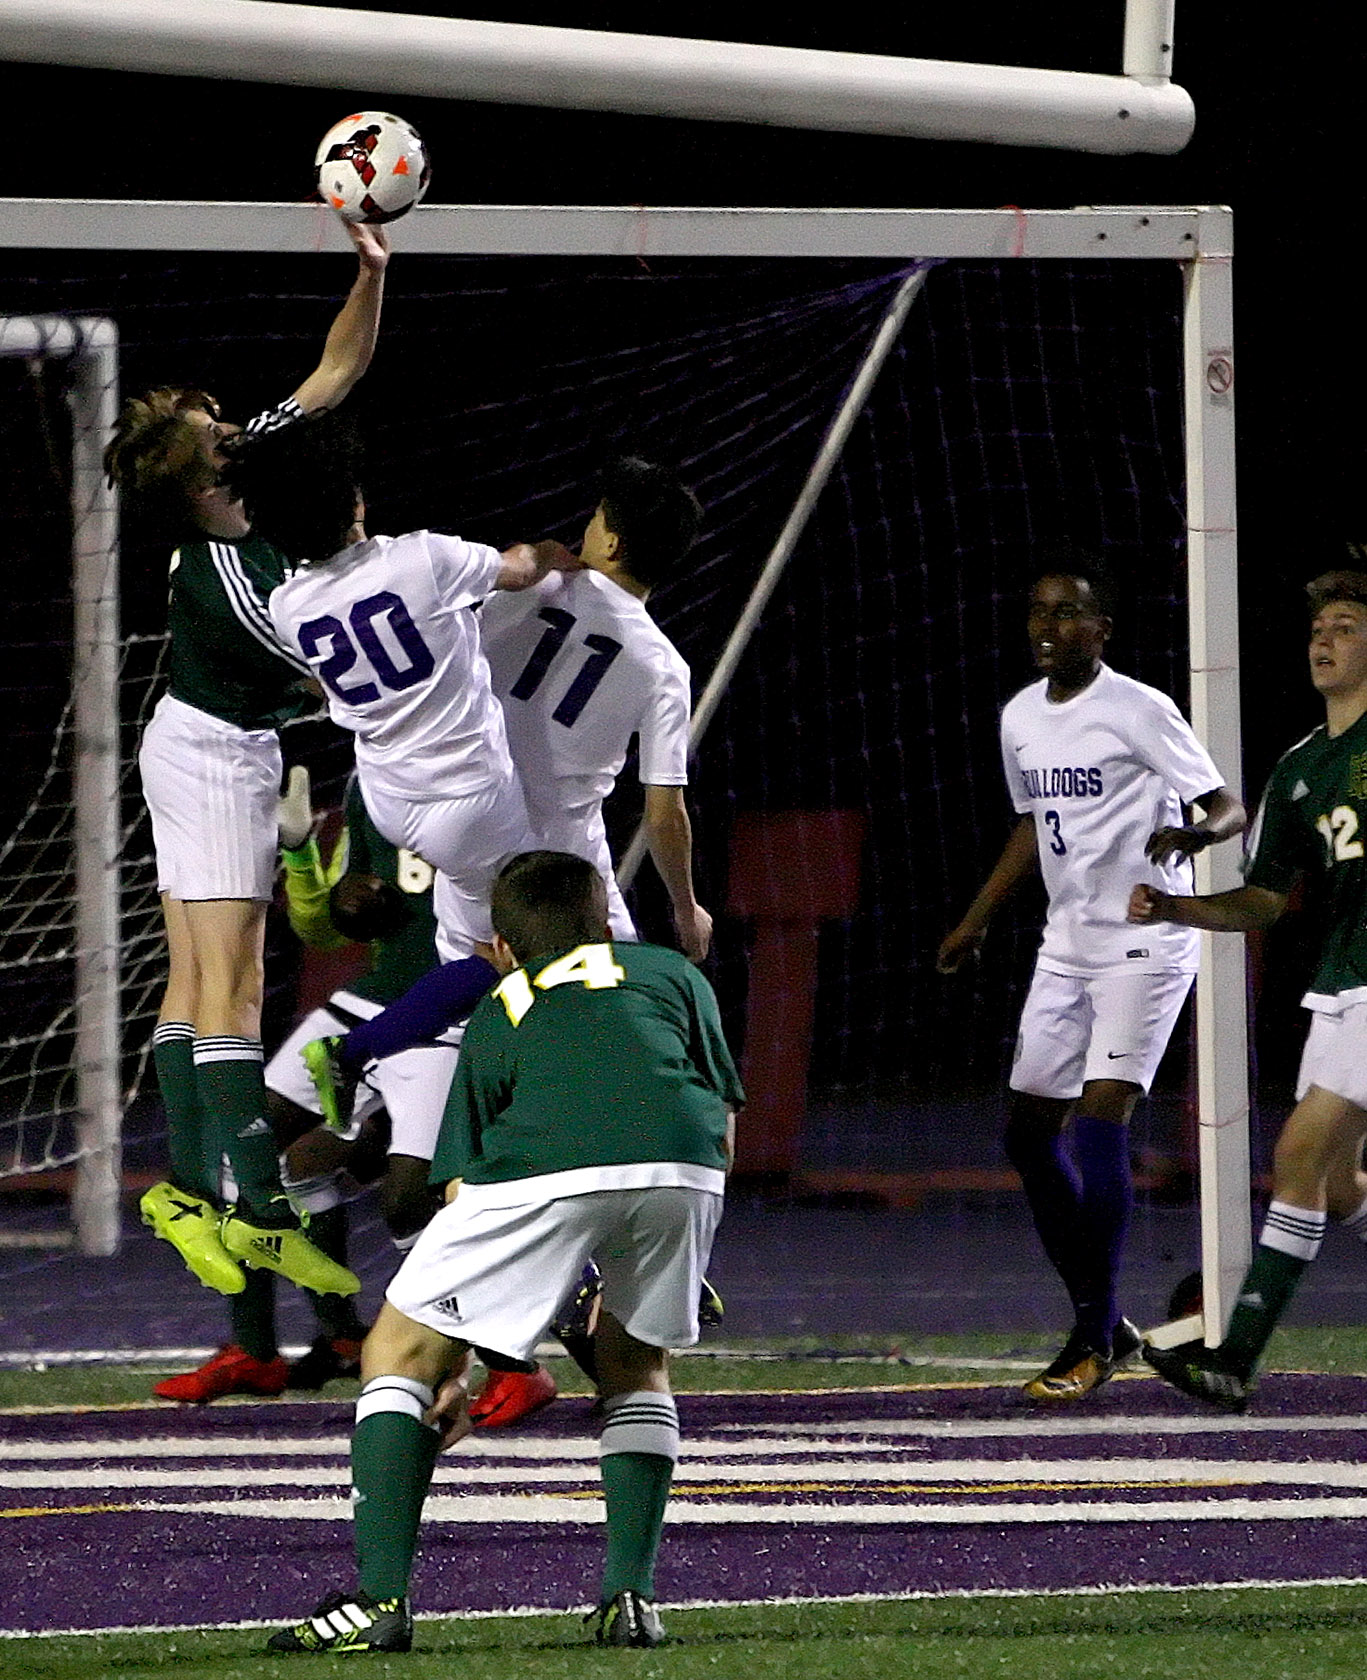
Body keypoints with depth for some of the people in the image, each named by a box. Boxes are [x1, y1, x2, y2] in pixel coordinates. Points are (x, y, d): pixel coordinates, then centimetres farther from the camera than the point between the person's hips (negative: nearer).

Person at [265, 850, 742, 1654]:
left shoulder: (496, 1017, 33)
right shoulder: (674, 975, 35)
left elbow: (463, 1189, 32)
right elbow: (724, 1128, 28)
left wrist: (452, 1374, 37)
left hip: (541, 1168, -2)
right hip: (681, 1166, 2)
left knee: (399, 1353, 15)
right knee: (637, 1365, 29)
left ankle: (381, 1596, 2)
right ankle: (630, 1597, 17)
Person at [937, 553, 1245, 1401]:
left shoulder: (1139, 712, -13)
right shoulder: (1022, 718, 10)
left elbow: (1231, 808, -14)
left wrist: (1192, 833, -36)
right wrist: (978, 919, 24)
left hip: (1145, 941, -8)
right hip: (1068, 943, 8)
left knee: (1100, 1124, -17)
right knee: (1030, 1132, 6)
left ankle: (1094, 1340, -12)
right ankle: (1103, 1321, 19)